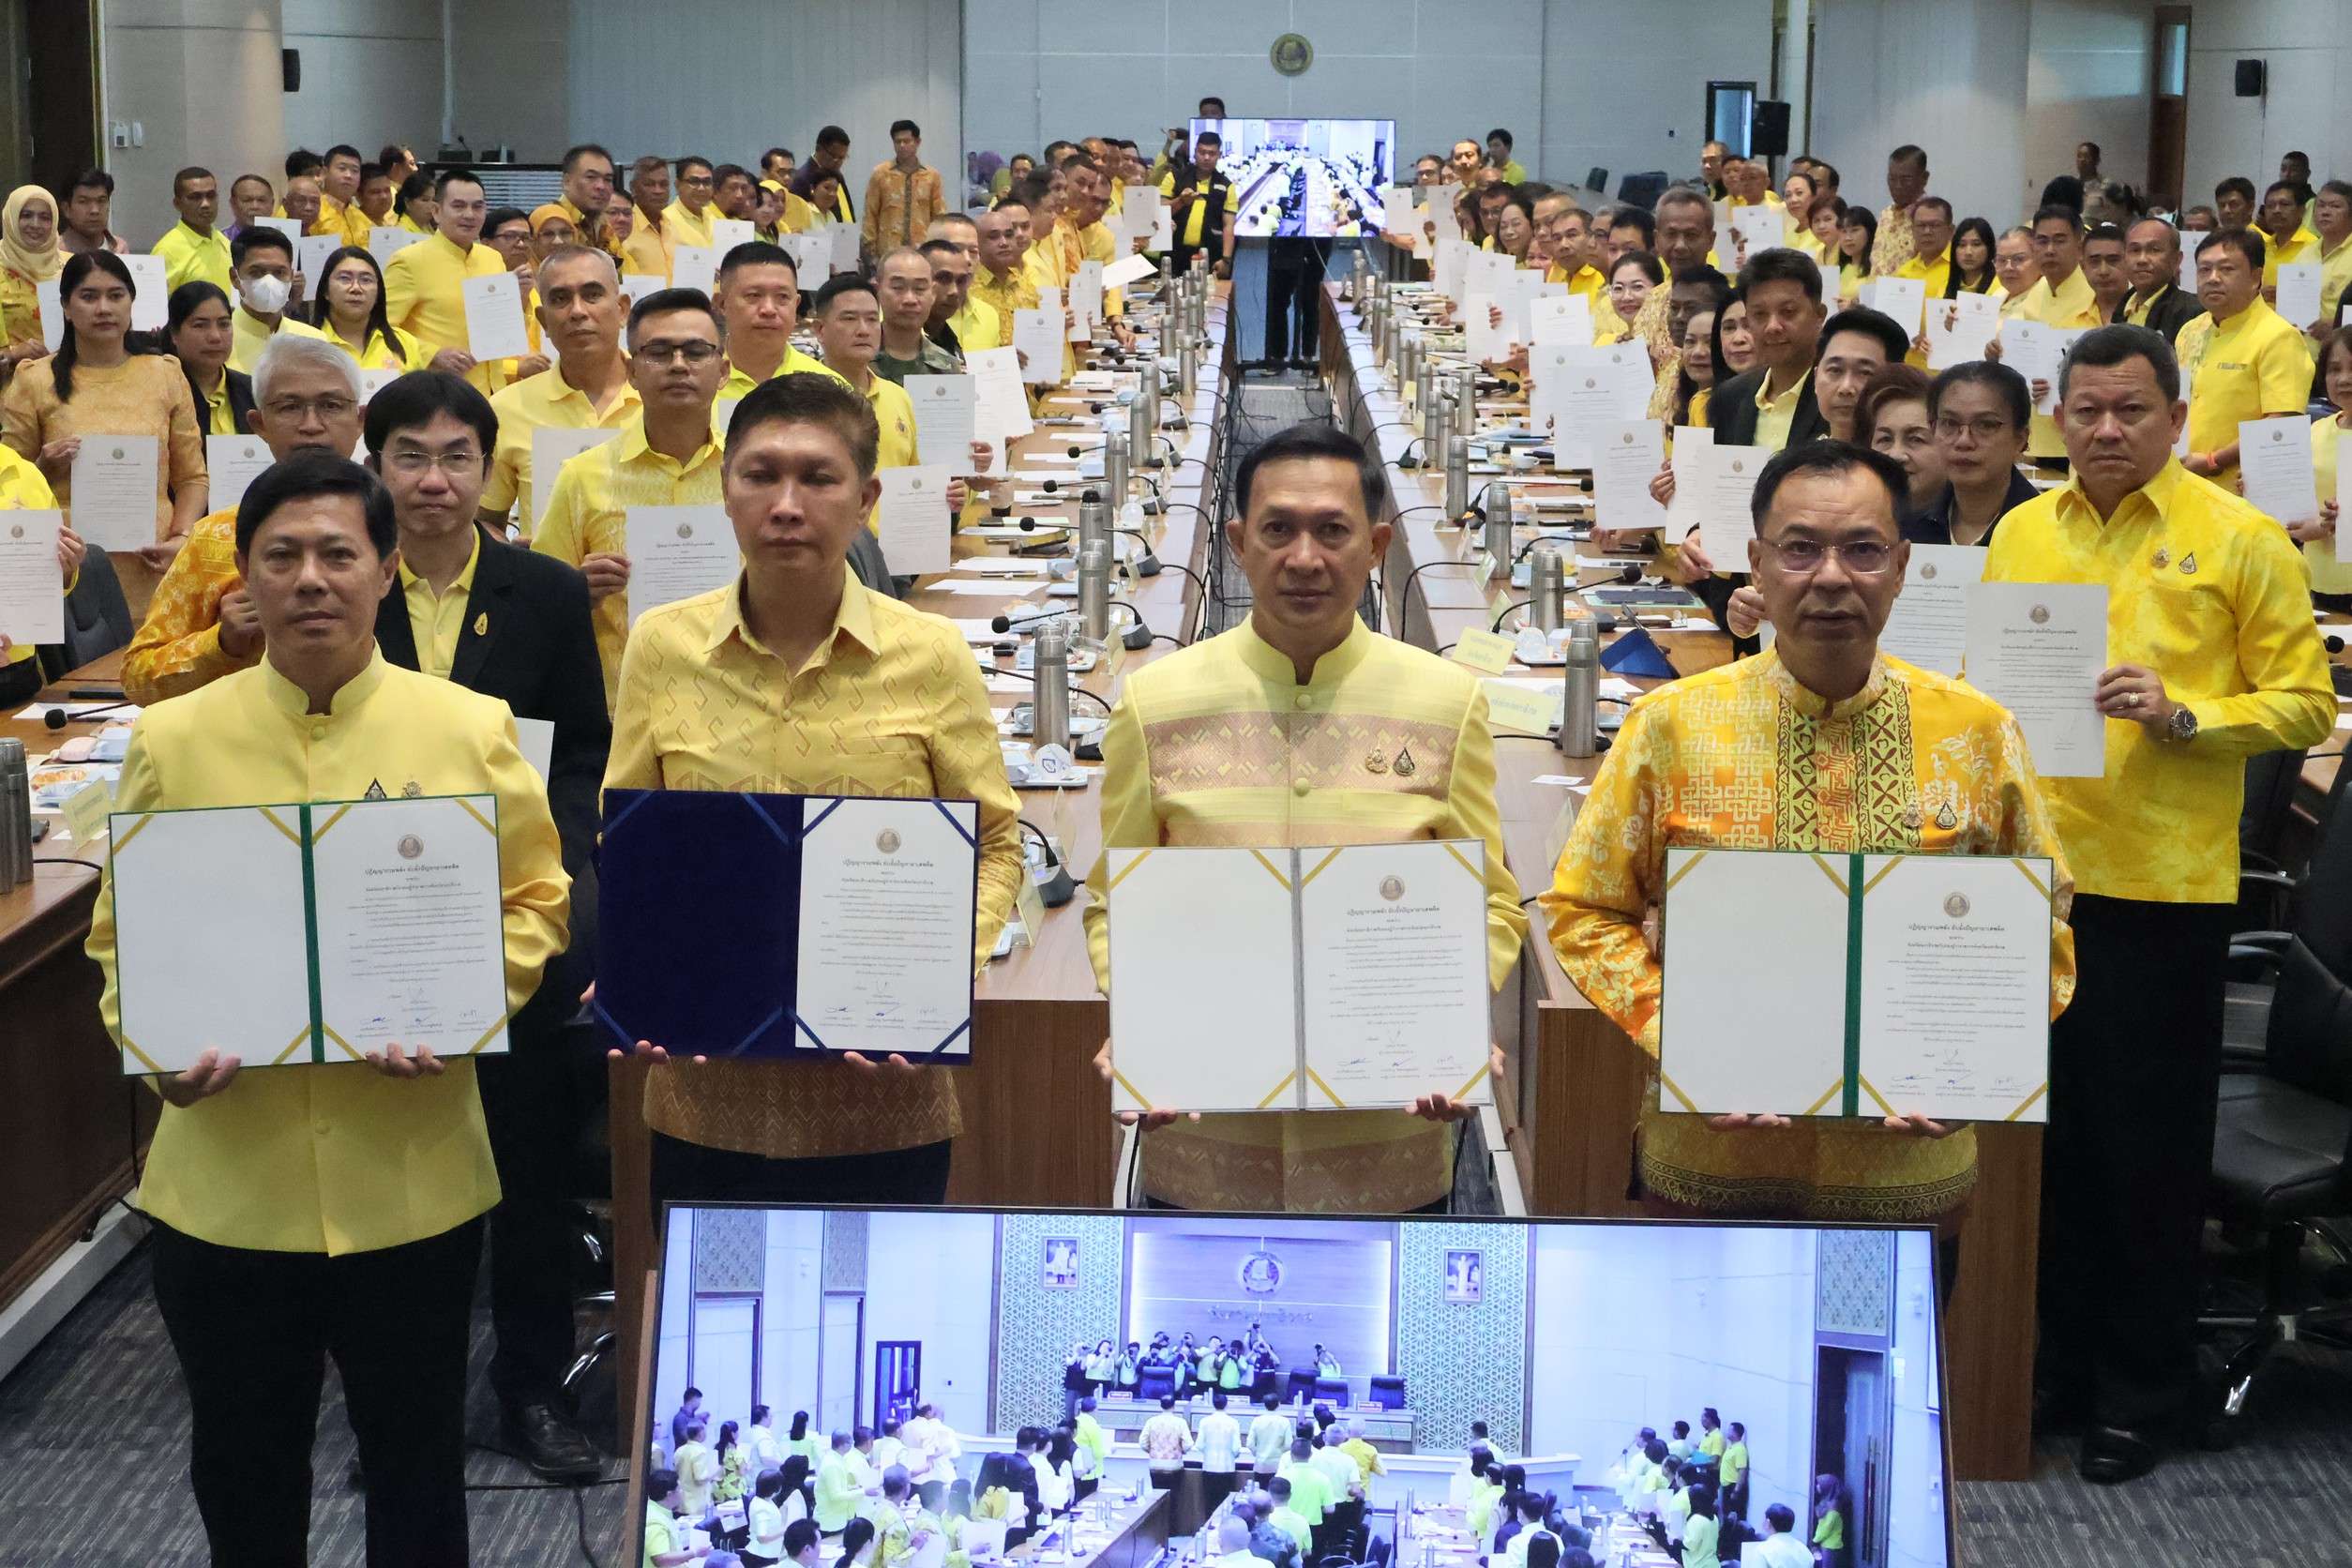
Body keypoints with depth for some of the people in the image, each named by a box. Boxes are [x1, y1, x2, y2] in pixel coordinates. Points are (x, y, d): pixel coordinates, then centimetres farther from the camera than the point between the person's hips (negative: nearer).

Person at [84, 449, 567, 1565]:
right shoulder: (172, 741, -1)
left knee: (416, 1467, 14)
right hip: (225, 1182, 1)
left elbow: (533, 903, 3)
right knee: (241, 1472, 16)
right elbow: (122, 931, 4)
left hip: (410, 1176, -1)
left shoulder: (470, 730, -3)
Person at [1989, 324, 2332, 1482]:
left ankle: (2140, 1388, 17)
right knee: (2048, 1125, 12)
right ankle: (2053, 1358, 26)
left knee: (2147, 1140, 4)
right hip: (2034, 870, 4)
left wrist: (2180, 716, -18)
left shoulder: (2239, 540, -3)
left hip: (2164, 880, -4)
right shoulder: (2022, 532, 10)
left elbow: (2305, 701, -4)